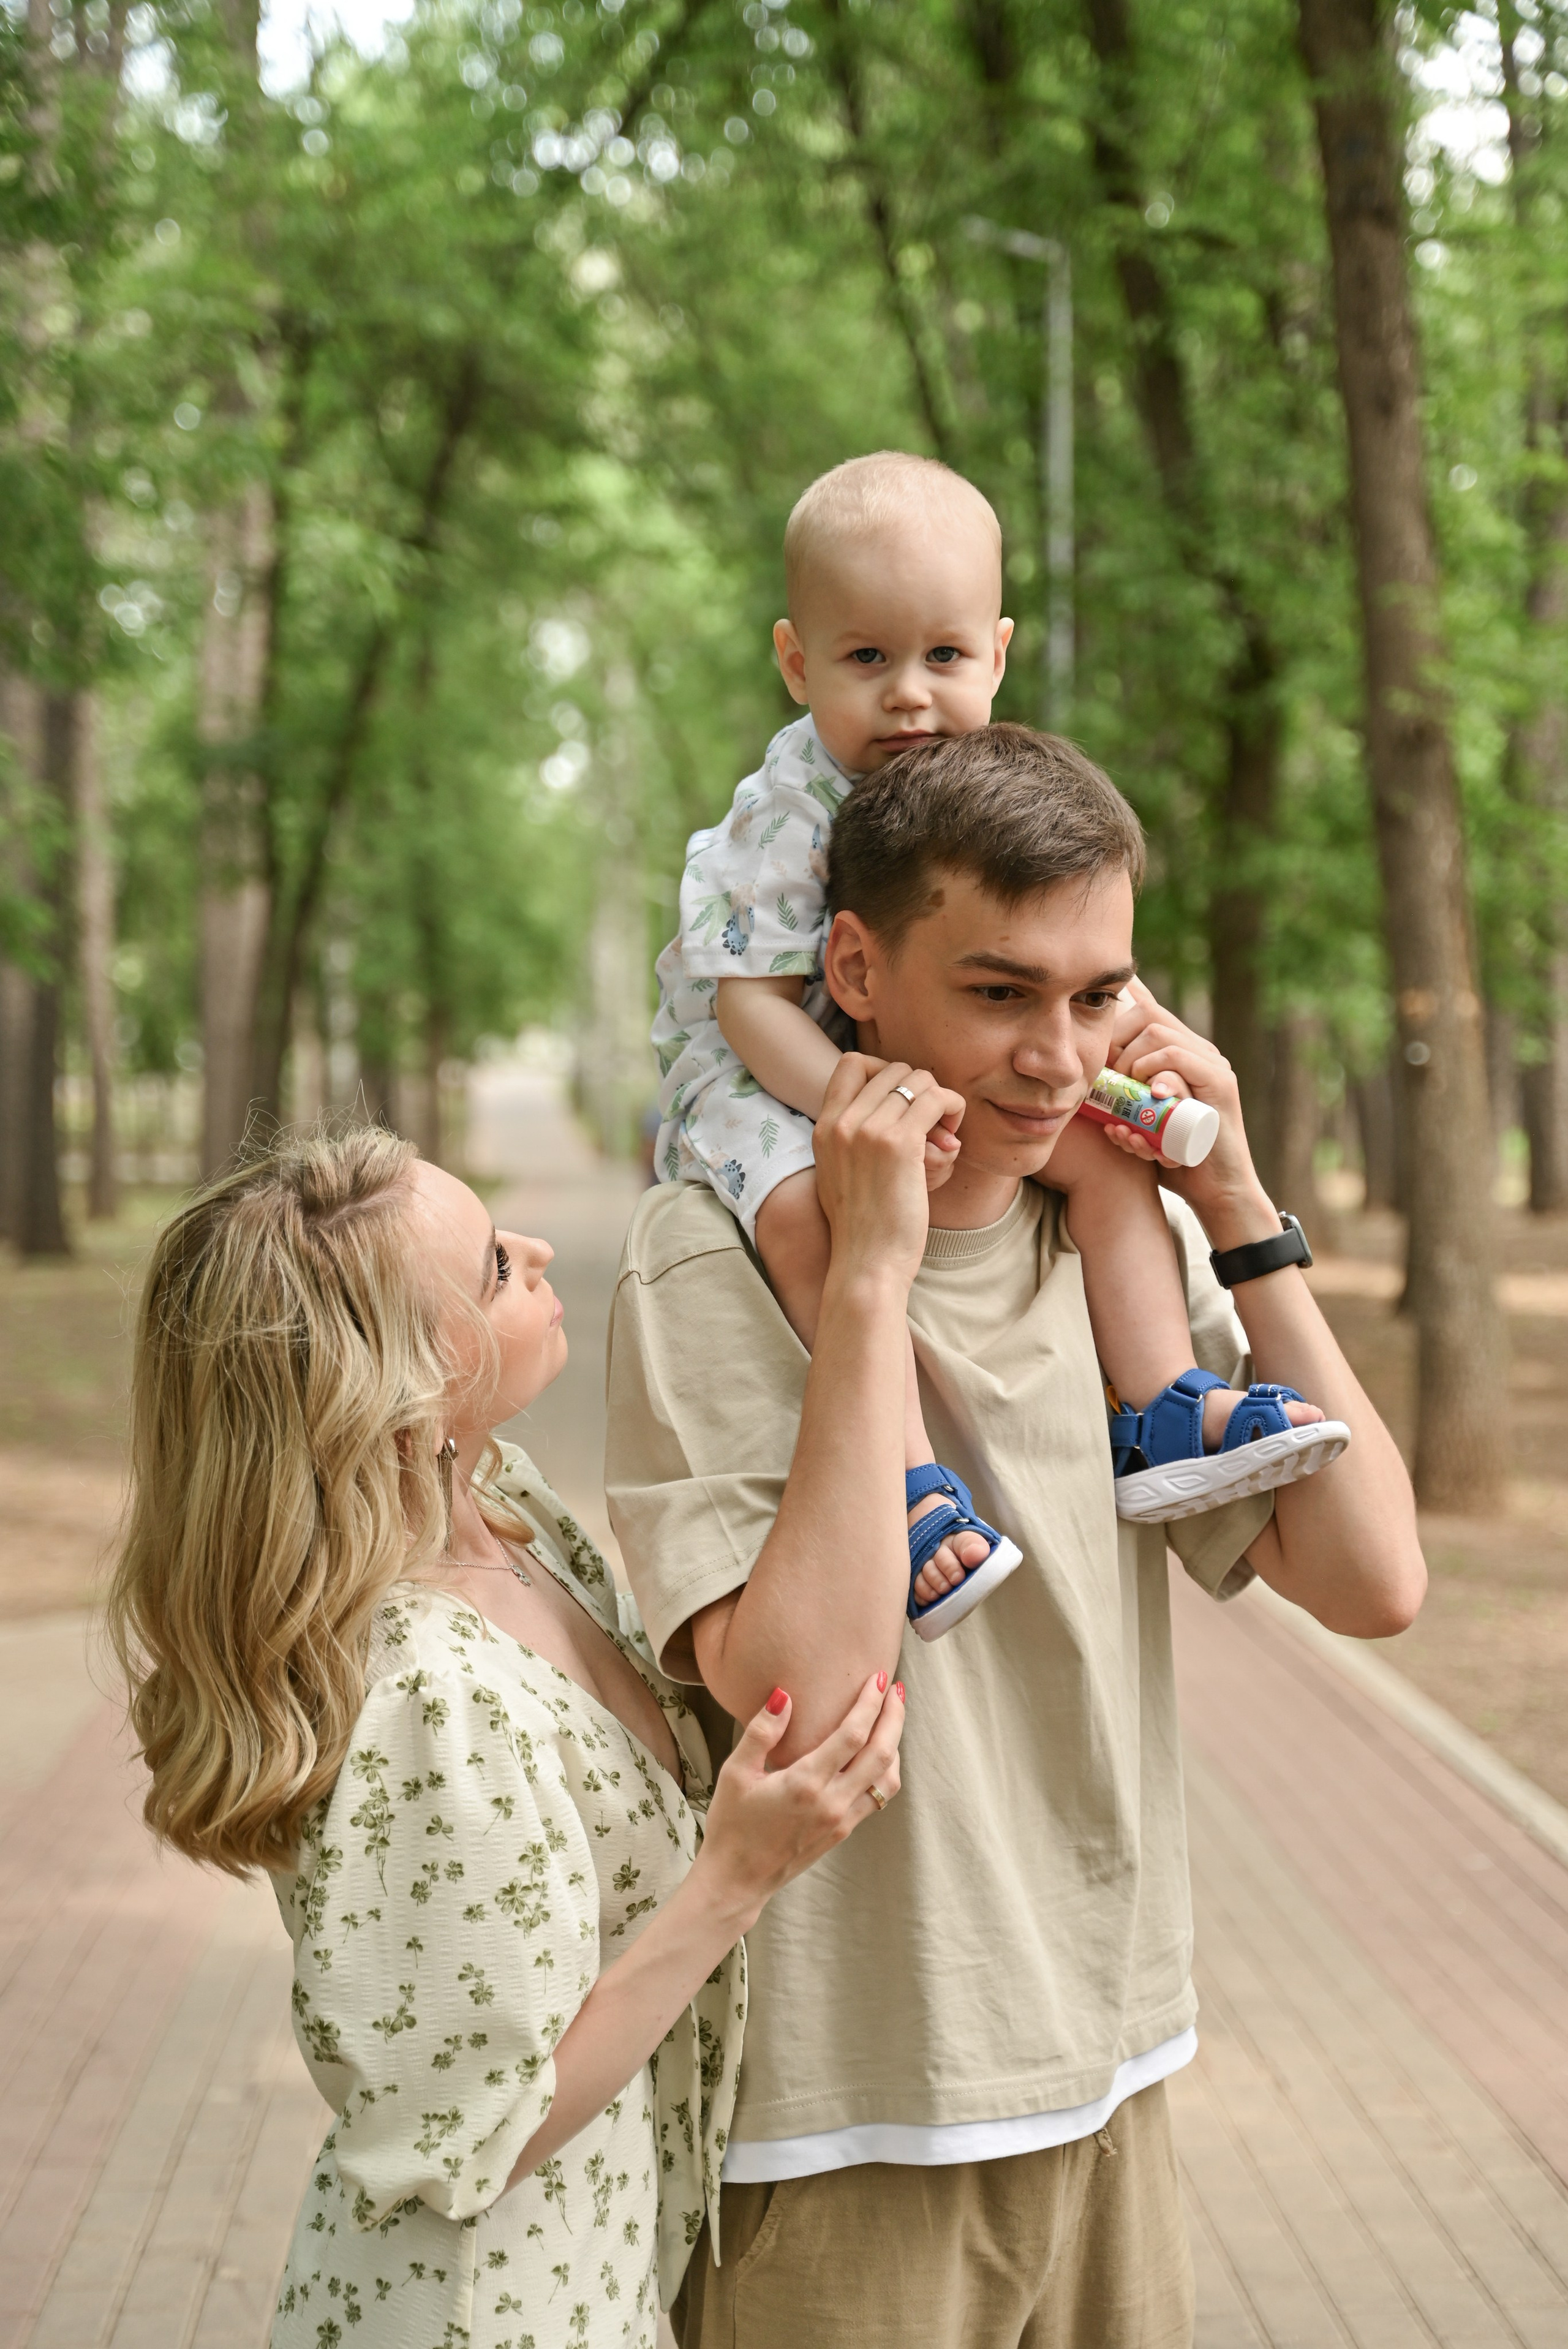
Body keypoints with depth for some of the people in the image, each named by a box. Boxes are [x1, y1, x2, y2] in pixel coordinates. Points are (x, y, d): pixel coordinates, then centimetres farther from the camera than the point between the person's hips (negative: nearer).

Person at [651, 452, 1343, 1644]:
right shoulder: (788, 812, -23)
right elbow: (753, 999, -24)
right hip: (760, 1070, -6)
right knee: (818, 1206, -36)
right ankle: (913, 1487, -36)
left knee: (1110, 1146, -8)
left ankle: (1162, 1414, -7)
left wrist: (1142, 1058, -13)